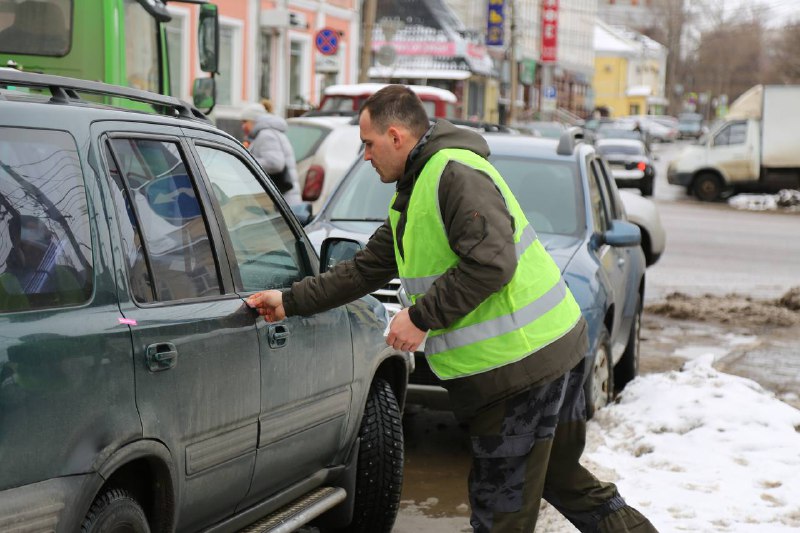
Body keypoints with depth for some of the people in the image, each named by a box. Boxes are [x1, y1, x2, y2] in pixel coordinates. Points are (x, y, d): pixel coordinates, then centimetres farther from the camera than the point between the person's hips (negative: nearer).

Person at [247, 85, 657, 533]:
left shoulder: (455, 173, -15)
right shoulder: (412, 197, 19)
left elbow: (491, 262, -25)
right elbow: (365, 270, 25)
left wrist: (421, 317, -18)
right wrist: (290, 302, 23)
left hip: (521, 360, -10)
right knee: (563, 480, 18)